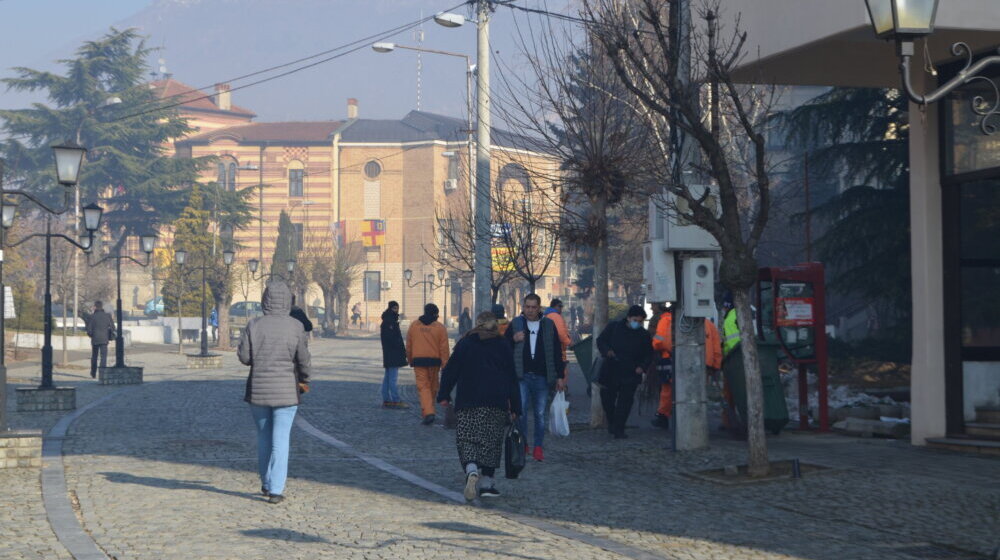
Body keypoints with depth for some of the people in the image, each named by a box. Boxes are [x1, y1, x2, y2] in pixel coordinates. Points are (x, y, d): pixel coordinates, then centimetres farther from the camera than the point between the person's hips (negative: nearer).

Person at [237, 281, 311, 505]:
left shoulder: (254, 325, -5)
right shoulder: (295, 327, -9)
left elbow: (244, 356, -5)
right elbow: (303, 359, -6)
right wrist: (304, 379, 13)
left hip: (258, 390, 2)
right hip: (286, 391, -2)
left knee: (263, 437, 17)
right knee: (280, 440, 2)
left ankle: (266, 484, 25)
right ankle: (275, 490, -3)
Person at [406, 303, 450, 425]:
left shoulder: (414, 325, 4)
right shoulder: (440, 327, -2)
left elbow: (408, 345, 9)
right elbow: (444, 348, -5)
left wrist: (410, 360, 21)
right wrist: (444, 364, -2)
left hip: (418, 361, 0)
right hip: (434, 361, 0)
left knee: (423, 387, -3)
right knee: (433, 387, 16)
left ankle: (428, 413, -19)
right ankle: (429, 411, 28)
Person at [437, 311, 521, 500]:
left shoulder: (465, 343, 6)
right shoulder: (503, 345, 7)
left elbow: (451, 371, 4)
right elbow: (512, 379, 6)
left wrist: (444, 395, 10)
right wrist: (515, 408, 9)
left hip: (468, 401, 0)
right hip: (497, 403, 0)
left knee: (467, 439, -1)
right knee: (491, 441, 9)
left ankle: (471, 469, -28)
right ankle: (486, 482, 7)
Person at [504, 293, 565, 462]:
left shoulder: (549, 325, 7)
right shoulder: (515, 324, 5)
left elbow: (557, 352, 10)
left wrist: (560, 376, 6)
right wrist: (513, 339, -12)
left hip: (542, 378, 1)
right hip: (521, 376, -1)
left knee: (540, 414, 5)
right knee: (521, 410, -12)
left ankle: (538, 447, 14)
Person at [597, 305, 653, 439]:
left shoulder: (643, 335, 3)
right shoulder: (613, 328, 1)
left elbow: (648, 354, 10)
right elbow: (601, 341, 7)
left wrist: (642, 366, -7)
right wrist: (607, 351, -14)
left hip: (631, 374, -1)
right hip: (610, 371, 1)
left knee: (625, 402, -6)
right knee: (607, 399, 8)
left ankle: (618, 430, -2)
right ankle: (611, 421, 33)